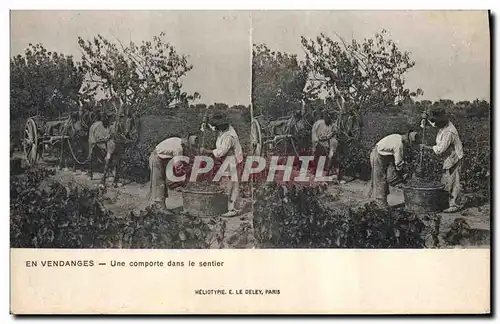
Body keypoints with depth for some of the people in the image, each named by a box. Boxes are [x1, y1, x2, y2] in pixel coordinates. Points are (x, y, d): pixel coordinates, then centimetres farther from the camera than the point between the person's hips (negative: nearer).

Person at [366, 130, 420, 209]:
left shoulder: (399, 137, 4)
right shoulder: (399, 145, -24)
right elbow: (399, 162, -17)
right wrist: (401, 176, -5)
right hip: (378, 157, -10)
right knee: (381, 180, -5)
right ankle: (381, 202, -1)